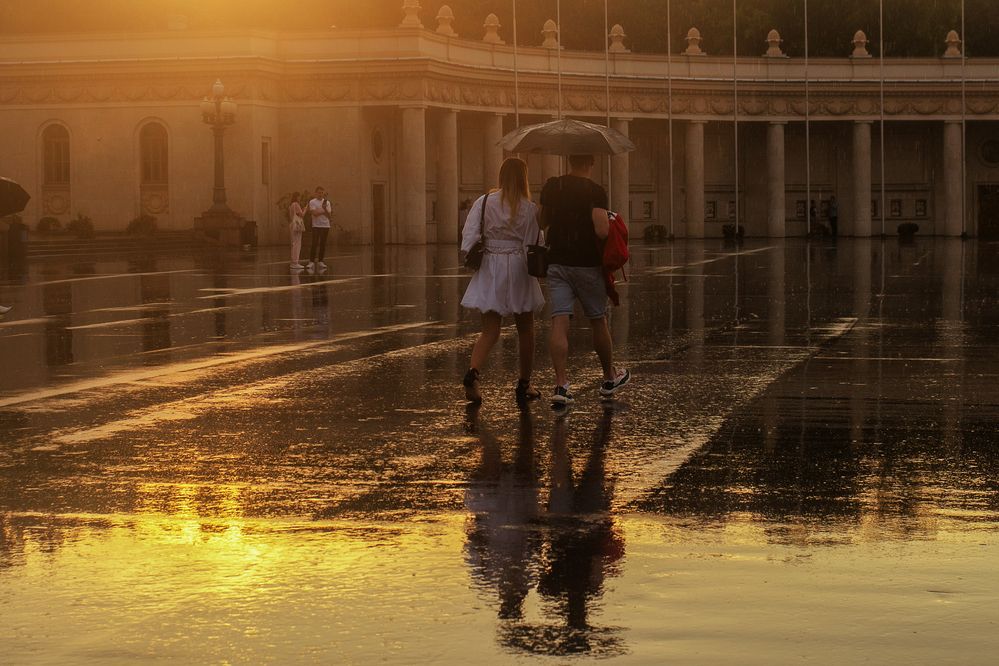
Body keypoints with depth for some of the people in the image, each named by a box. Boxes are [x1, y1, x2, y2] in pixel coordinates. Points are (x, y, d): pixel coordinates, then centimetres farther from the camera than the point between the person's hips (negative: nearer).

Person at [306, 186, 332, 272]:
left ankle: (320, 261, 10)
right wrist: (324, 211, -8)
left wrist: (325, 209, -20)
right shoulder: (312, 202, -1)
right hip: (316, 225, -3)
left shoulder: (327, 202, 7)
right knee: (314, 244, -8)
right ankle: (311, 262, -7)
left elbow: (329, 215, -2)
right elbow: (314, 213, -14)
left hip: (325, 225, 3)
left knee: (323, 244, 4)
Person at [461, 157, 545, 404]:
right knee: (525, 329, 15)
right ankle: (524, 384, 21)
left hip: (489, 269, 2)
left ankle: (473, 370, -22)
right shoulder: (529, 208, -7)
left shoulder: (484, 202, -2)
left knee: (490, 330, 5)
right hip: (518, 268, -2)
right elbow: (532, 246, -7)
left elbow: (468, 236, -8)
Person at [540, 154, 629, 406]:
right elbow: (602, 231, -21)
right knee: (598, 321, 13)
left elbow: (543, 222, 16)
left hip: (557, 262, 3)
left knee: (559, 322, -4)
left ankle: (561, 384, -16)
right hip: (587, 263, -3)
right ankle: (609, 378, 29)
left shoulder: (551, 187, 4)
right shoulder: (595, 191, -11)